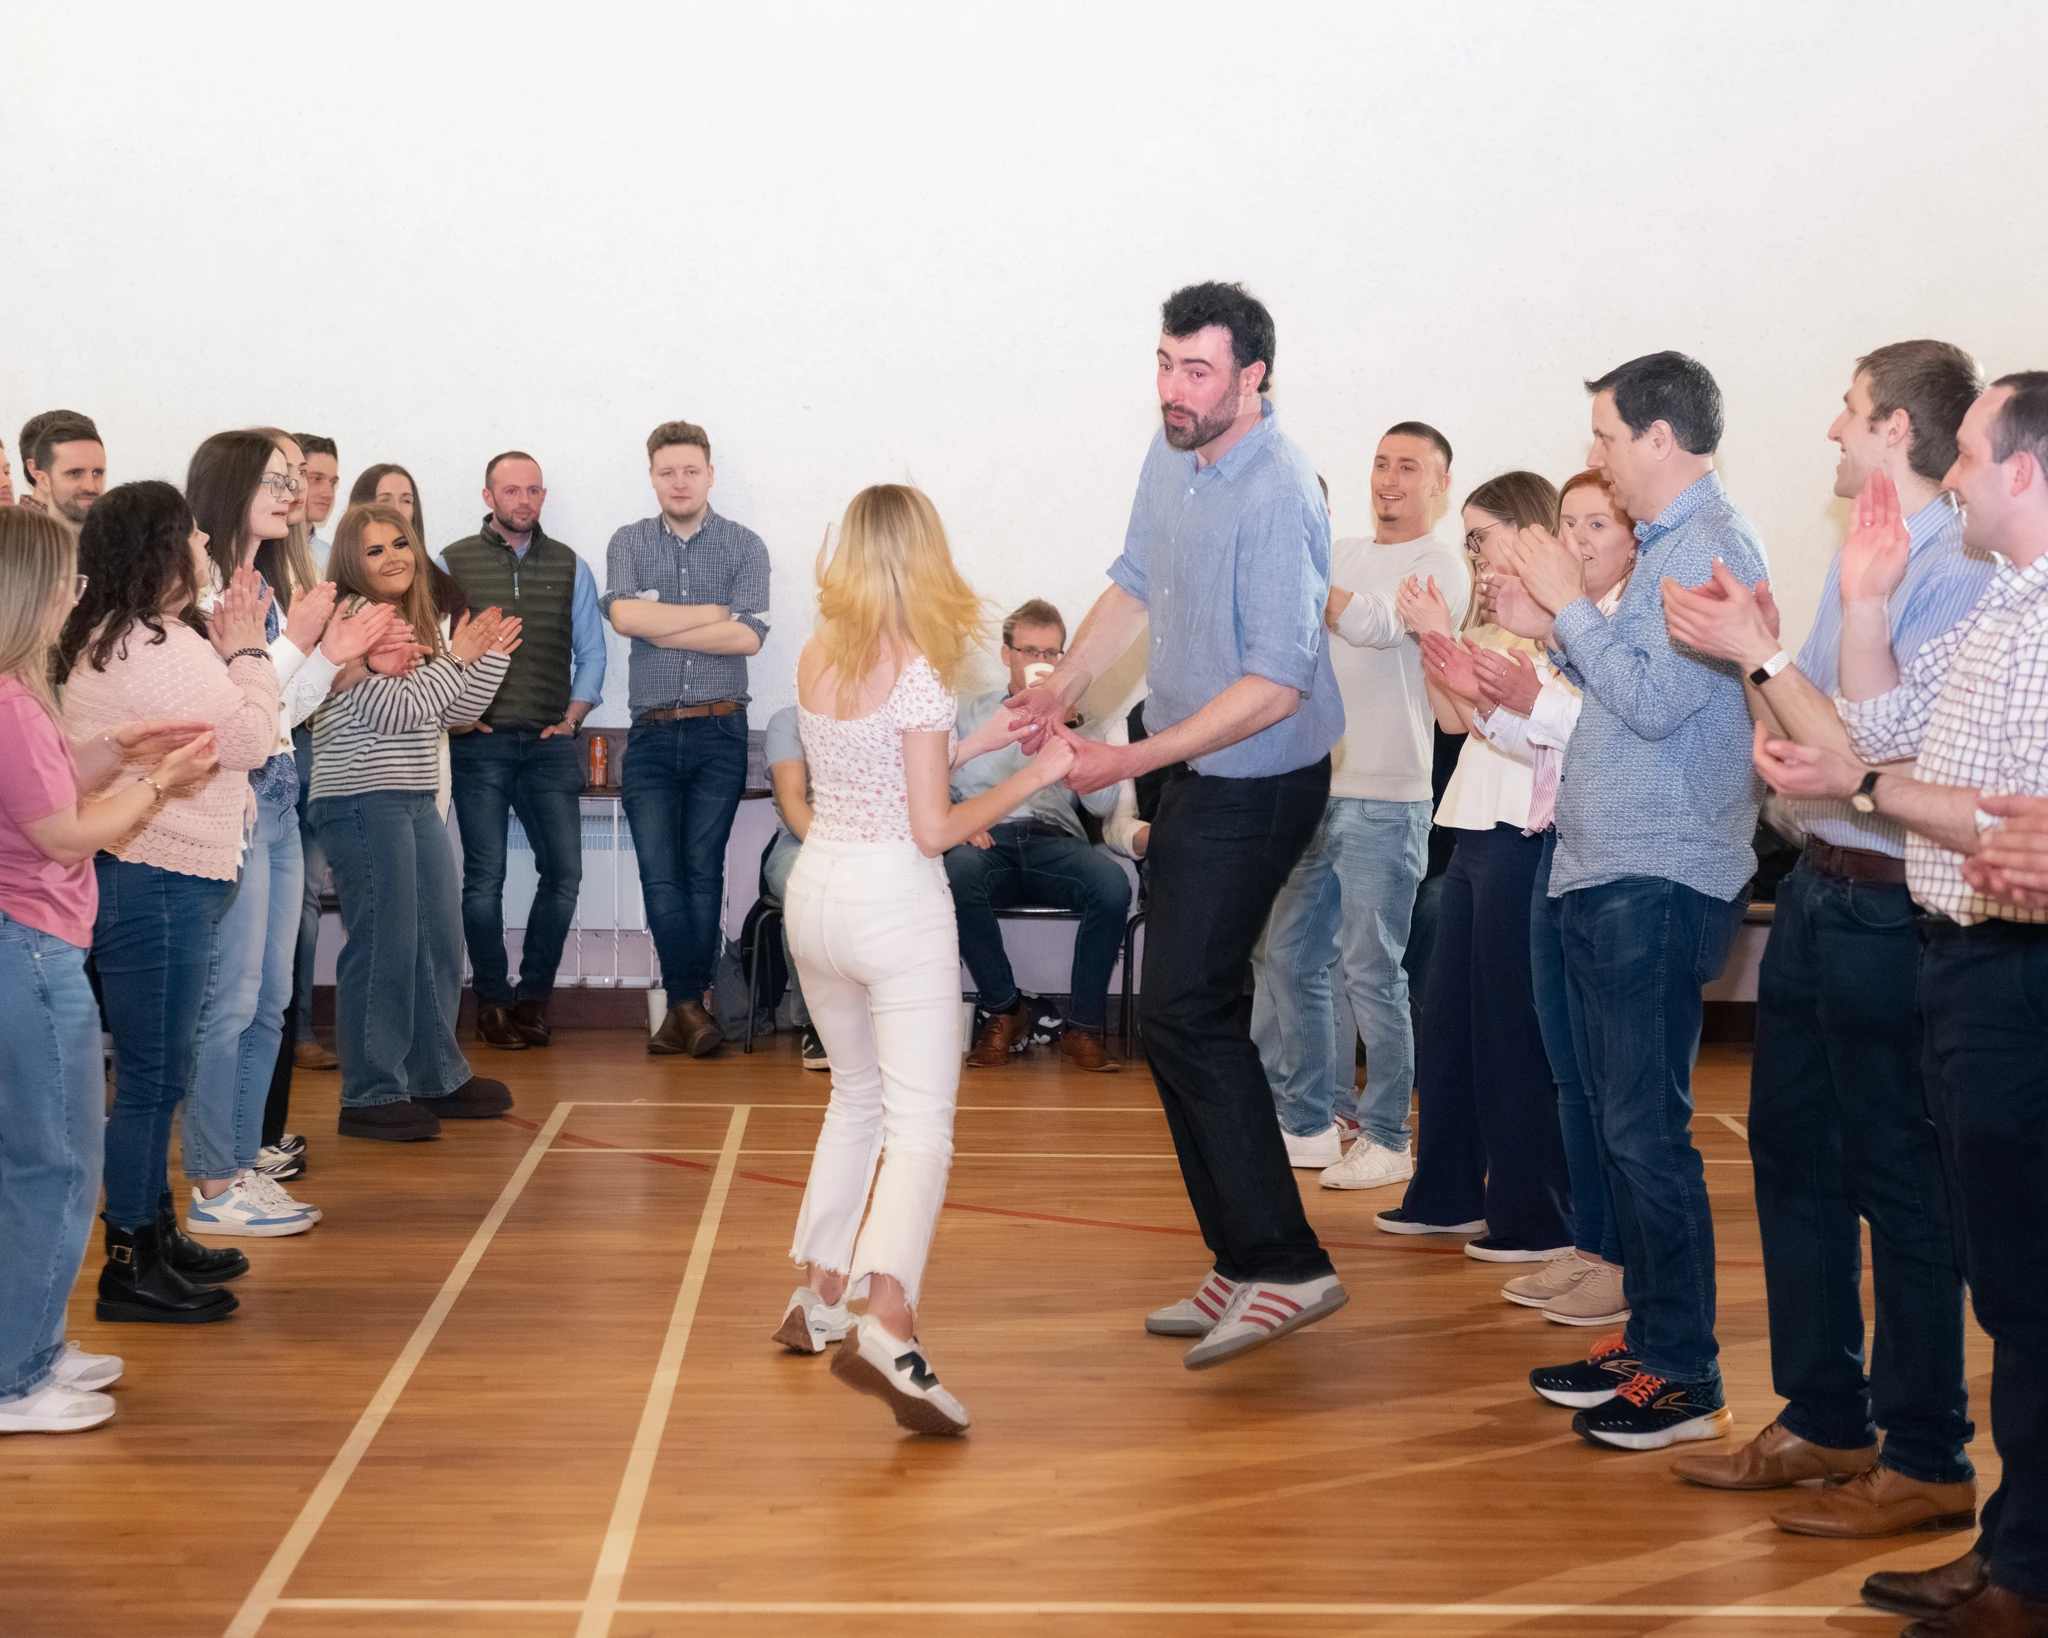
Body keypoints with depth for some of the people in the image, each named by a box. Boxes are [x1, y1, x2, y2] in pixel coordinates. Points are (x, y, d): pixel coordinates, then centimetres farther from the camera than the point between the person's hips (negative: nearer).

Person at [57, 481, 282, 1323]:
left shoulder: (111, 638, 15)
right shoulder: (160, 647, -18)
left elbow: (204, 726, 18)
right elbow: (250, 740, -15)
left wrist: (225, 652, 7)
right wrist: (246, 651, -3)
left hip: (148, 879, 11)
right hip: (158, 883, -11)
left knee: (158, 1071, 19)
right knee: (151, 1076, -3)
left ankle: (155, 1235, 30)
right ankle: (130, 1267, 4)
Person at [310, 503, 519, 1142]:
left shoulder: (418, 622, 17)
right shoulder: (354, 620, -11)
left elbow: (453, 713, 19)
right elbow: (393, 712, -17)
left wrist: (489, 656, 7)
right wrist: (456, 660, -6)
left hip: (416, 801, 9)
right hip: (363, 802, -9)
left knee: (440, 942, 14)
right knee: (383, 947, -6)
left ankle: (437, 1077, 26)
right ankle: (370, 1095, 2)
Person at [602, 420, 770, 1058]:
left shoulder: (743, 546, 5)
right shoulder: (629, 543, 10)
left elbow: (749, 636, -9)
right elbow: (623, 614, -10)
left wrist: (659, 629, -7)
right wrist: (714, 611, -6)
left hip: (719, 733, -1)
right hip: (652, 734, 1)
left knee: (703, 868, 0)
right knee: (660, 874, -5)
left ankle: (684, 1008, 7)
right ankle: (691, 1006, 2)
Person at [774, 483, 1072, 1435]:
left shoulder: (818, 658, 5)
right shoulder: (918, 672, -14)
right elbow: (933, 829, -14)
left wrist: (979, 740, 16)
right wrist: (1034, 777, -6)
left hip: (816, 891, 7)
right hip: (895, 901, -7)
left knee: (856, 1099, 24)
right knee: (920, 1125, -9)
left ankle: (819, 1300, 29)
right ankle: (886, 1327, -27)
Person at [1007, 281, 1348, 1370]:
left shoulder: (1278, 495, -23)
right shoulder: (1171, 456, 4)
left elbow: (1275, 687, -25)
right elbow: (1136, 584, 16)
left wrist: (1134, 760, -24)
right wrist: (1064, 684, 1)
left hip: (1258, 783, -9)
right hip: (1197, 777, 9)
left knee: (1185, 1012, -14)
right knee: (1184, 1014, 11)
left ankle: (1284, 1265, -7)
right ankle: (1244, 1271, 20)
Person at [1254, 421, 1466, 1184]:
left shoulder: (1441, 565, -5)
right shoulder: (1340, 555, 16)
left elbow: (1379, 623, -23)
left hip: (1384, 801, -7)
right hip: (1312, 790, 7)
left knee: (1371, 972, -4)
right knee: (1285, 958, 10)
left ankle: (1386, 1139, 7)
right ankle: (1307, 1123, 22)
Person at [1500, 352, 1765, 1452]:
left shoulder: (1711, 548, -13)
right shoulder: (1667, 546, 18)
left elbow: (1654, 701, -22)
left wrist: (1571, 603, -12)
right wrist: (1555, 630, 11)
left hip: (1657, 883, -10)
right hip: (1607, 875, 10)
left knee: (1647, 1126, -7)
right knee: (1622, 1118, 15)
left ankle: (1685, 1377, 0)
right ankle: (1646, 1334, 24)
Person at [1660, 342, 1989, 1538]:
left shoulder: (1953, 571, -17)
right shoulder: (1863, 551, 11)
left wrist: (1763, 655, -22)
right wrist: (1755, 647, 3)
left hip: (1886, 909, -9)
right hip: (1819, 890, 10)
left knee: (1900, 1181, 1)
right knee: (1796, 1157, 17)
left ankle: (1926, 1461, 15)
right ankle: (1824, 1422, 31)